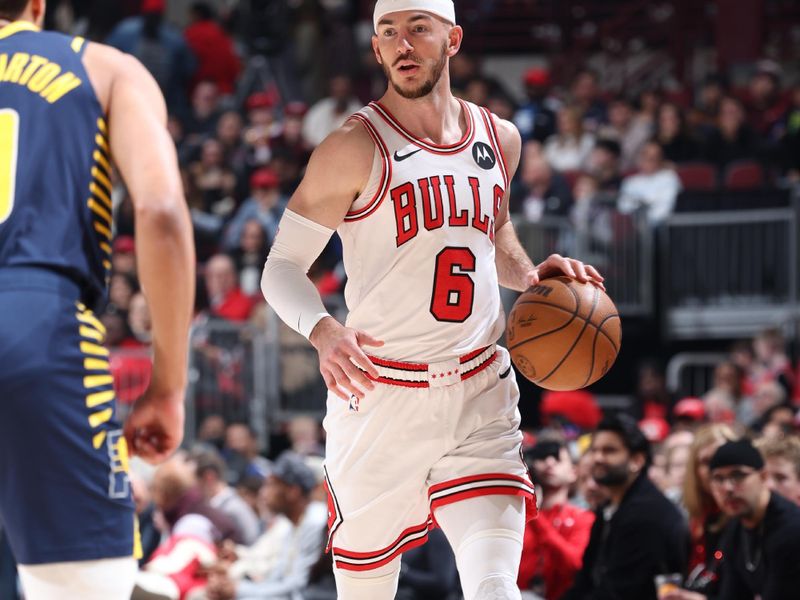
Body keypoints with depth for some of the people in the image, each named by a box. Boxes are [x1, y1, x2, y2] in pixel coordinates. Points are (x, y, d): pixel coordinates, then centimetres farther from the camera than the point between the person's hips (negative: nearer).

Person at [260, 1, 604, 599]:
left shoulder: (499, 140, 9)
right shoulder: (354, 150, -7)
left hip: (480, 397, 3)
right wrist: (324, 331, -26)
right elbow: (282, 269, -6)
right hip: (381, 398, -3)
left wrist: (530, 276, 7)